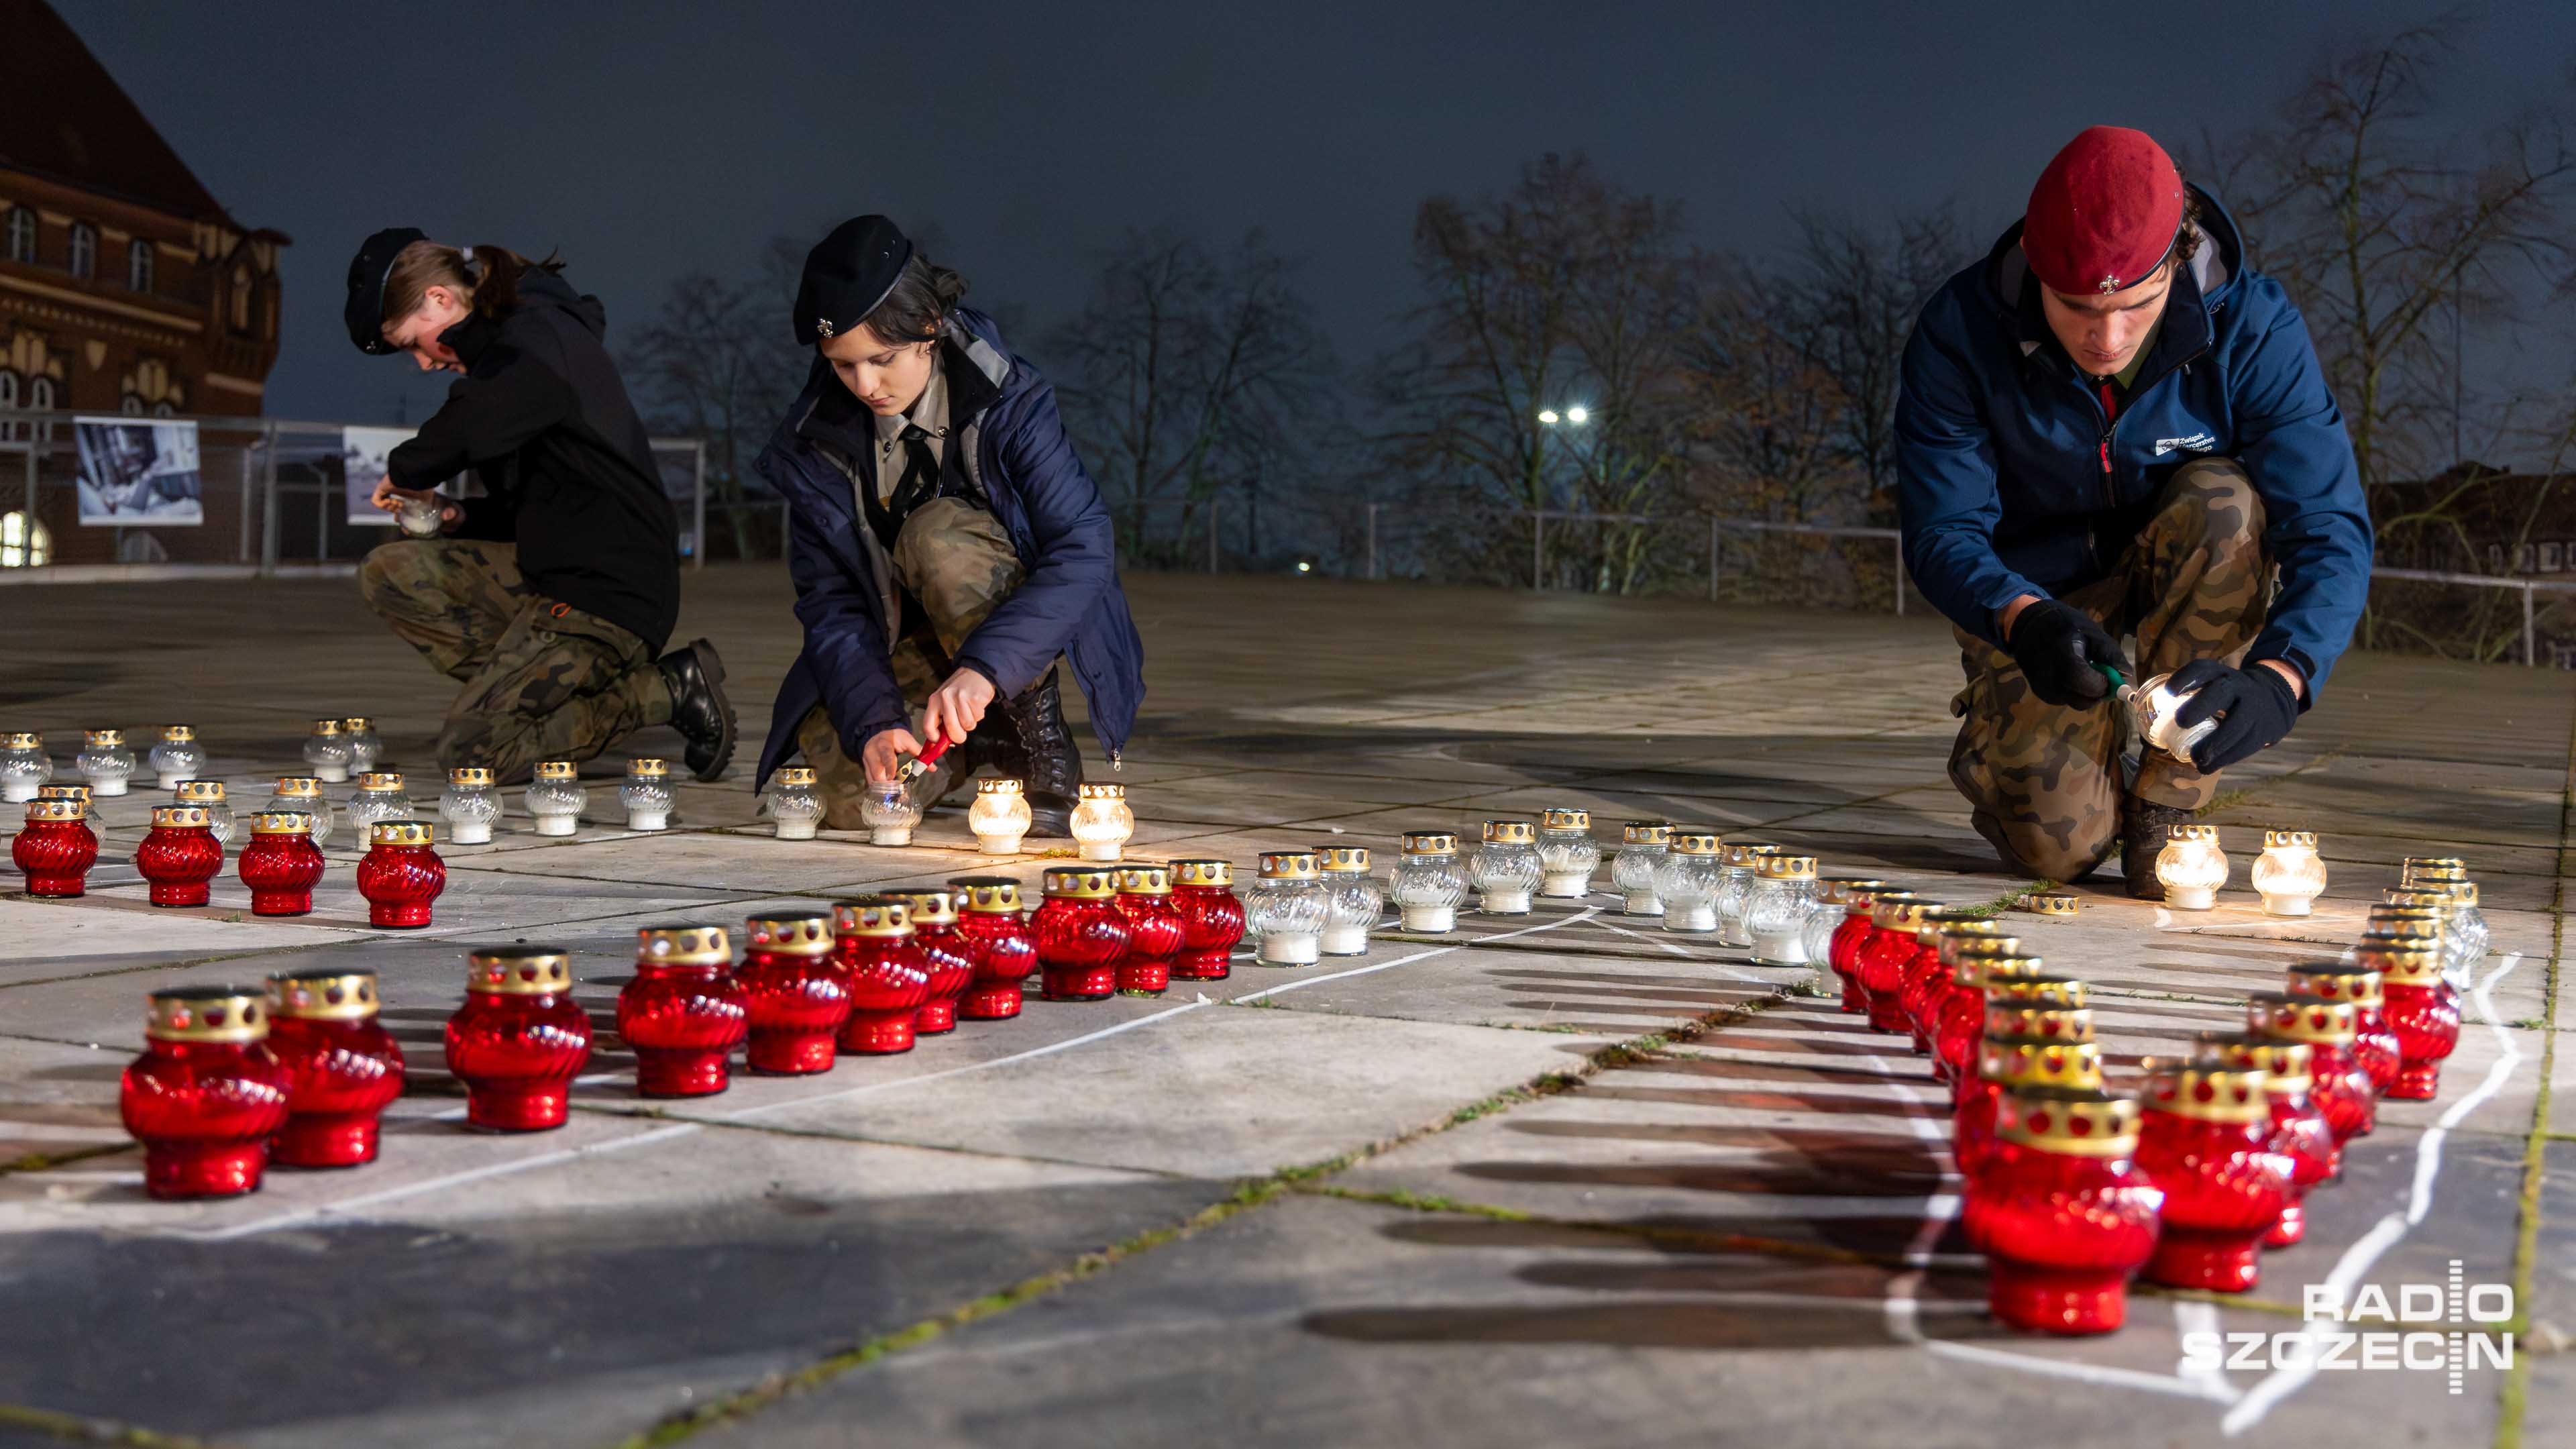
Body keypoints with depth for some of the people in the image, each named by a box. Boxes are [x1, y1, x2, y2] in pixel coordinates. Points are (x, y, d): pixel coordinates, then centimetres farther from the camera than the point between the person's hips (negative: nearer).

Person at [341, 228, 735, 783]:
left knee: (470, 750, -12)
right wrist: (459, 514, 8)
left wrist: (406, 471, -10)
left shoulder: (538, 335, -12)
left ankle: (665, 691, -4)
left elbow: (473, 426, -31)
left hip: (611, 589, -10)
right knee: (388, 573, 2)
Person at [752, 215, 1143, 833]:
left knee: (937, 534, -35)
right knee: (837, 793, -22)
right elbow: (829, 601, -10)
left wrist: (985, 664, -44)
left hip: (1011, 617, -4)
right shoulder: (816, 439, -10)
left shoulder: (1007, 401, -21)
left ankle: (1040, 744, -18)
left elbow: (1086, 547, -30)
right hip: (900, 634, 4)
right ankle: (978, 743, 11)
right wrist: (874, 720, -28)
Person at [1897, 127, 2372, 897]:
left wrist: (2277, 678, -47)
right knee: (2060, 842, -22)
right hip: (2031, 589, -1)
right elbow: (1941, 531, -20)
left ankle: (2166, 803, -18)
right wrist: (2023, 622, -43)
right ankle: (1997, 733, 17)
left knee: (2224, 503, -34)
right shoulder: (1958, 331, -23)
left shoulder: (2252, 326, -24)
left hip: (2182, 574, 2)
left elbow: (2331, 529, -28)